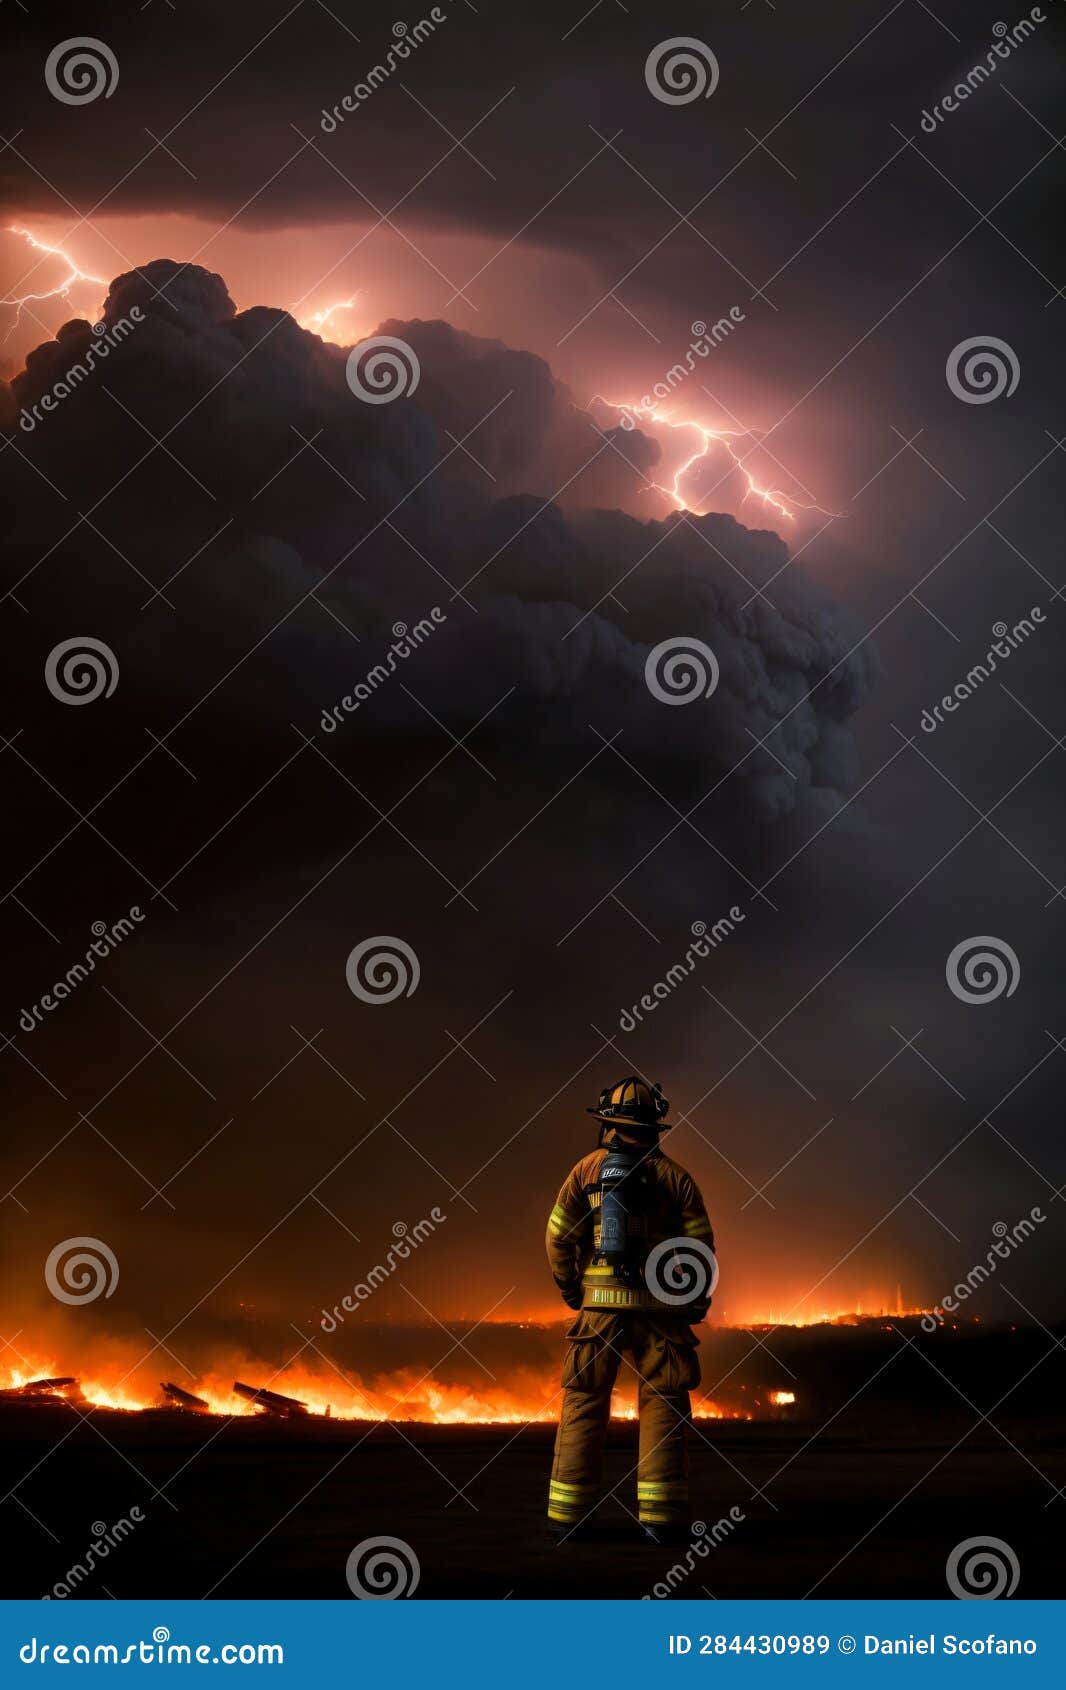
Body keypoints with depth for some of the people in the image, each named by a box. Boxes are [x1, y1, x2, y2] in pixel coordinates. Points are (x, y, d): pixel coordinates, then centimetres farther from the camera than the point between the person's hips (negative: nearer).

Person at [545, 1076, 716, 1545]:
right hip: (659, 1306, -1)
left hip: (599, 1303, 1)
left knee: (584, 1402, 7)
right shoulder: (675, 1176, 2)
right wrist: (698, 1302, 13)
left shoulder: (586, 1170, 3)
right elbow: (700, 1247, -1)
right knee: (663, 1405, 4)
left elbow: (558, 1237, 1)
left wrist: (570, 1288, 15)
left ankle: (567, 1514, 7)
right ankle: (660, 1516, -1)